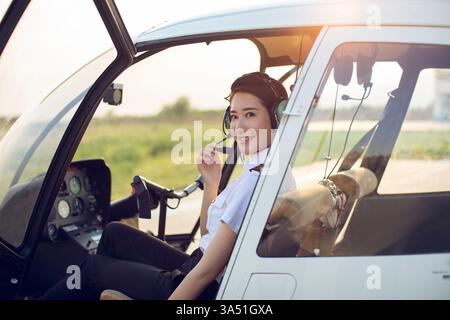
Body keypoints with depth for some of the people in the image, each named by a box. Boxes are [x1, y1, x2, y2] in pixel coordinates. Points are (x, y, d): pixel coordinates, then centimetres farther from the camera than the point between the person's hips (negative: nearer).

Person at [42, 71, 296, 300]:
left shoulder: (259, 179, -26)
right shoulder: (258, 170, 4)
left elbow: (206, 272, -24)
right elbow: (207, 233, 13)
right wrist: (211, 181, -1)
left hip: (203, 291, -9)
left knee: (93, 267, 12)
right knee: (114, 233, 19)